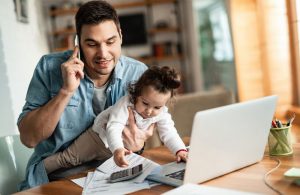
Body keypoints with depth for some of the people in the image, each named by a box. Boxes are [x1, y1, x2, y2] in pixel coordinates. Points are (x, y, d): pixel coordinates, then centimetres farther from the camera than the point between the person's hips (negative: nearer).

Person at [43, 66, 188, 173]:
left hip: (126, 146, 5)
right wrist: (117, 149, -62)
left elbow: (169, 134, -22)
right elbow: (114, 128, -44)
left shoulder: (162, 114, -20)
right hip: (102, 135, -4)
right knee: (69, 158, -5)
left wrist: (180, 150, -42)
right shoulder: (125, 104, -35)